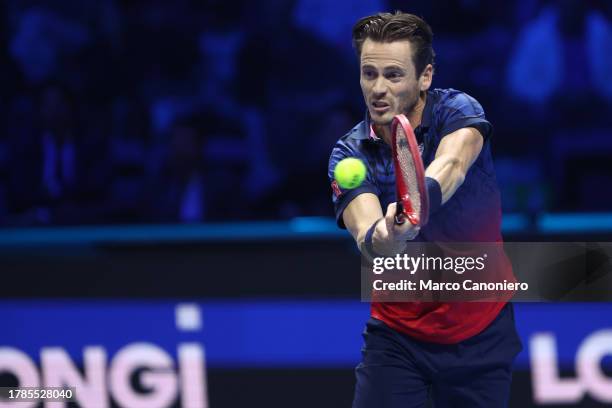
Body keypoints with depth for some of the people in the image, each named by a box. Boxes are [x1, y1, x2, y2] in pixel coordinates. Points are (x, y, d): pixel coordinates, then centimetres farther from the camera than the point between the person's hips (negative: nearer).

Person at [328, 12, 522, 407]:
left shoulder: (457, 110, -15)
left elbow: (452, 164, -38)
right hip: (397, 334, 1)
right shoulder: (349, 155, -11)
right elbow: (365, 232, -29)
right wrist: (380, 237, -54)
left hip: (481, 333, -1)